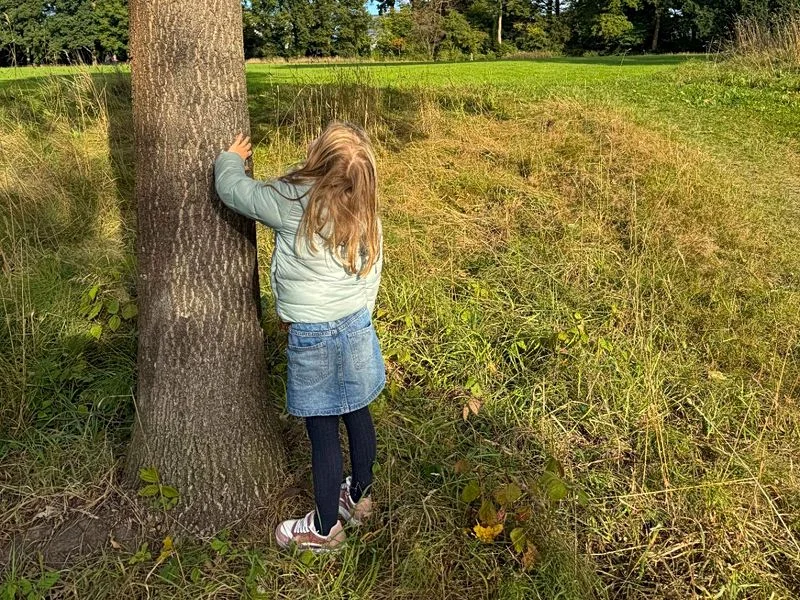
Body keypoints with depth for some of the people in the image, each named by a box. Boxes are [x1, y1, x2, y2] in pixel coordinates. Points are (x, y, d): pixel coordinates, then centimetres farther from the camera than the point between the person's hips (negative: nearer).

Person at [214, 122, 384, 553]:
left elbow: (231, 189, -5)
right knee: (356, 413, 20)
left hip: (311, 335, -6)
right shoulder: (365, 212, 0)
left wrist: (231, 158, 17)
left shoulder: (292, 202, -17)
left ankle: (325, 528, 22)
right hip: (357, 325, 6)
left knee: (322, 429, 5)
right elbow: (371, 273, 8)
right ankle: (359, 497, 41)